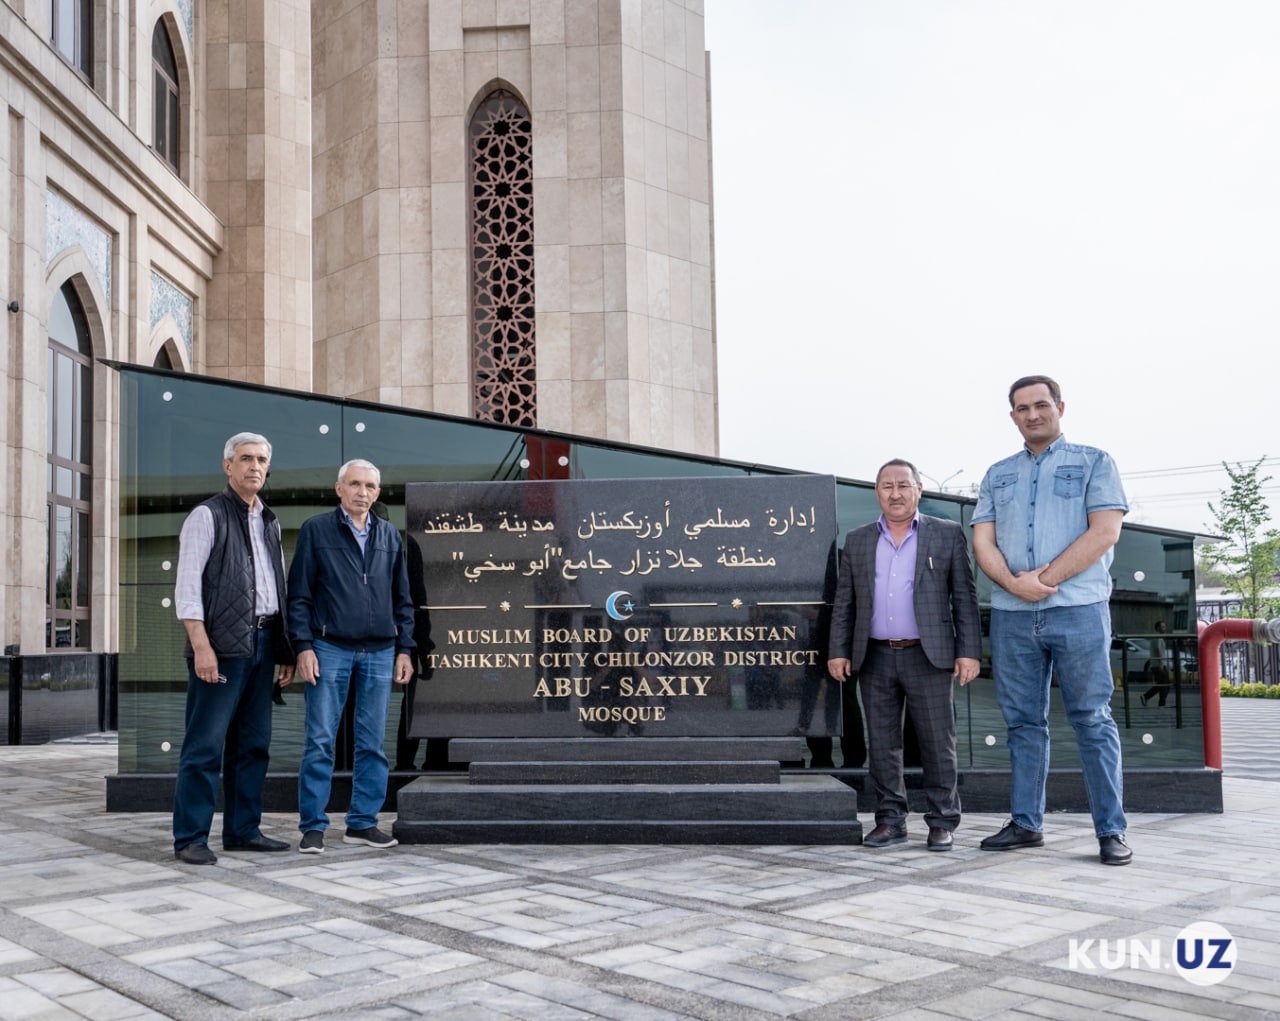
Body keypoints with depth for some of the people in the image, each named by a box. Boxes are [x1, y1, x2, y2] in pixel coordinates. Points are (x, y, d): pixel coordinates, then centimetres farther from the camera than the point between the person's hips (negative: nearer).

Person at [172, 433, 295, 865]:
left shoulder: (270, 522, 19)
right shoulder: (208, 515, -2)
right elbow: (187, 585, -9)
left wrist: (286, 649, 15)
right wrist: (201, 646, -17)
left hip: (263, 643, 7)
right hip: (222, 646, -7)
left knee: (253, 743, 9)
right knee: (206, 744, -5)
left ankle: (243, 830, 17)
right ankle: (190, 838, 1)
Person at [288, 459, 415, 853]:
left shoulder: (390, 536, 12)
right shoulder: (316, 530, 1)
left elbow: (402, 599, 15)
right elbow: (299, 595, -1)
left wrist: (404, 649, 8)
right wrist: (303, 647, -8)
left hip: (379, 653, 4)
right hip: (330, 650, -3)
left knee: (372, 743, 7)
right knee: (320, 741, -2)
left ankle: (363, 822, 16)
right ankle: (313, 826, 6)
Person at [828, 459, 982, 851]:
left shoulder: (947, 534, 4)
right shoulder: (857, 541, 11)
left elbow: (965, 597, 1)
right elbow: (844, 602, 11)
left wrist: (969, 651, -6)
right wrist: (838, 651, 3)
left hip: (928, 657, -2)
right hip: (876, 657, 3)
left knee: (938, 743, 1)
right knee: (882, 744, 7)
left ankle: (942, 822, 11)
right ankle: (890, 820, 16)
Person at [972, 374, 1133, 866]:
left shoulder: (1093, 462, 7)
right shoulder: (998, 474, 17)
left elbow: (1105, 532, -6)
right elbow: (982, 542, 8)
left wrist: (1044, 579, -12)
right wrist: (1014, 583, -12)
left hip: (1078, 609, -4)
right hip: (1012, 615, 4)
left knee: (1092, 719, -3)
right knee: (1023, 722, 7)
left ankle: (1111, 830, 2)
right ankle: (1026, 823, 13)